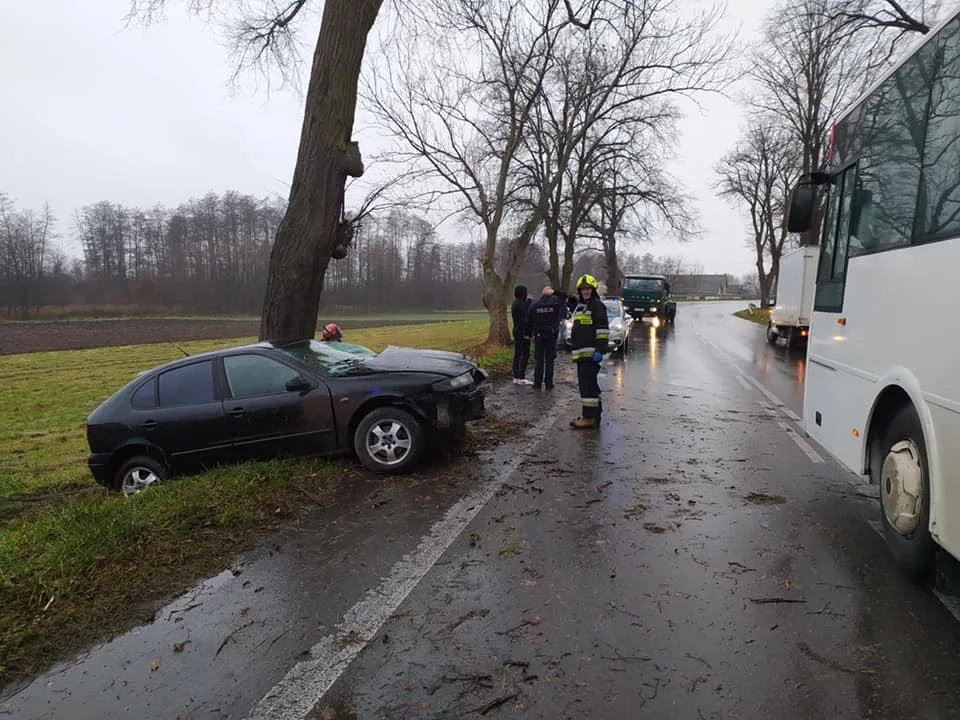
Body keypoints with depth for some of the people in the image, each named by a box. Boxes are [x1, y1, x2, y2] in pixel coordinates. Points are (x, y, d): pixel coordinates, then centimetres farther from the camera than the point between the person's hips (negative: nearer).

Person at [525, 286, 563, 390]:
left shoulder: (534, 305, 1)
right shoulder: (556, 301, -6)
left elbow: (529, 321, 4)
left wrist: (530, 334, 13)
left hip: (539, 335, 1)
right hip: (552, 335, -1)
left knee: (538, 360, 6)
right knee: (549, 360, 5)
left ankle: (537, 383, 4)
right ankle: (549, 383, 6)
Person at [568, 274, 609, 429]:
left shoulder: (597, 305, -7)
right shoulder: (580, 306, 23)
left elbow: (603, 329, -15)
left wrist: (600, 350, -22)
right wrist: (574, 349, 29)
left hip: (590, 353, -10)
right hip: (581, 353, 10)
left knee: (587, 384, -12)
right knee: (588, 384, 14)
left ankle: (589, 417, -10)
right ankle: (595, 414, 22)